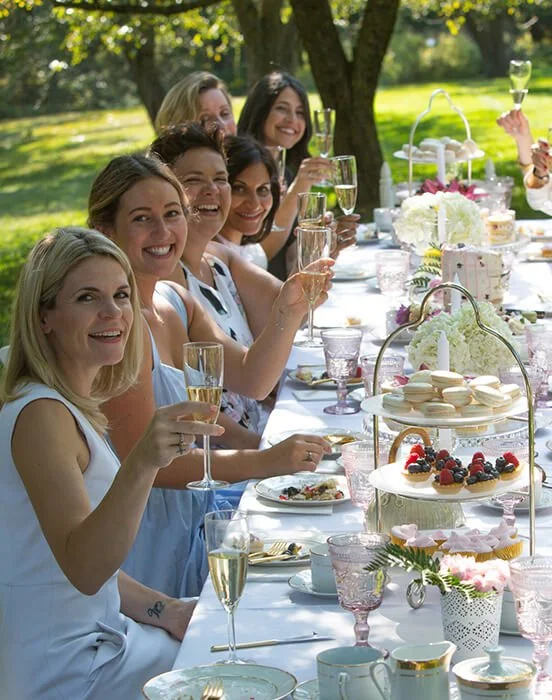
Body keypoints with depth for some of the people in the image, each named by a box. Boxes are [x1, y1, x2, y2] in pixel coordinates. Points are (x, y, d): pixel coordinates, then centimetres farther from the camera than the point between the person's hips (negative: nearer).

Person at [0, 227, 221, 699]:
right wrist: (141, 465, -44)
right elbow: (82, 569, -31)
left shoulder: (73, 407, 10)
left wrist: (164, 611, 4)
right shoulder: (41, 416, -20)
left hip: (97, 637, 9)